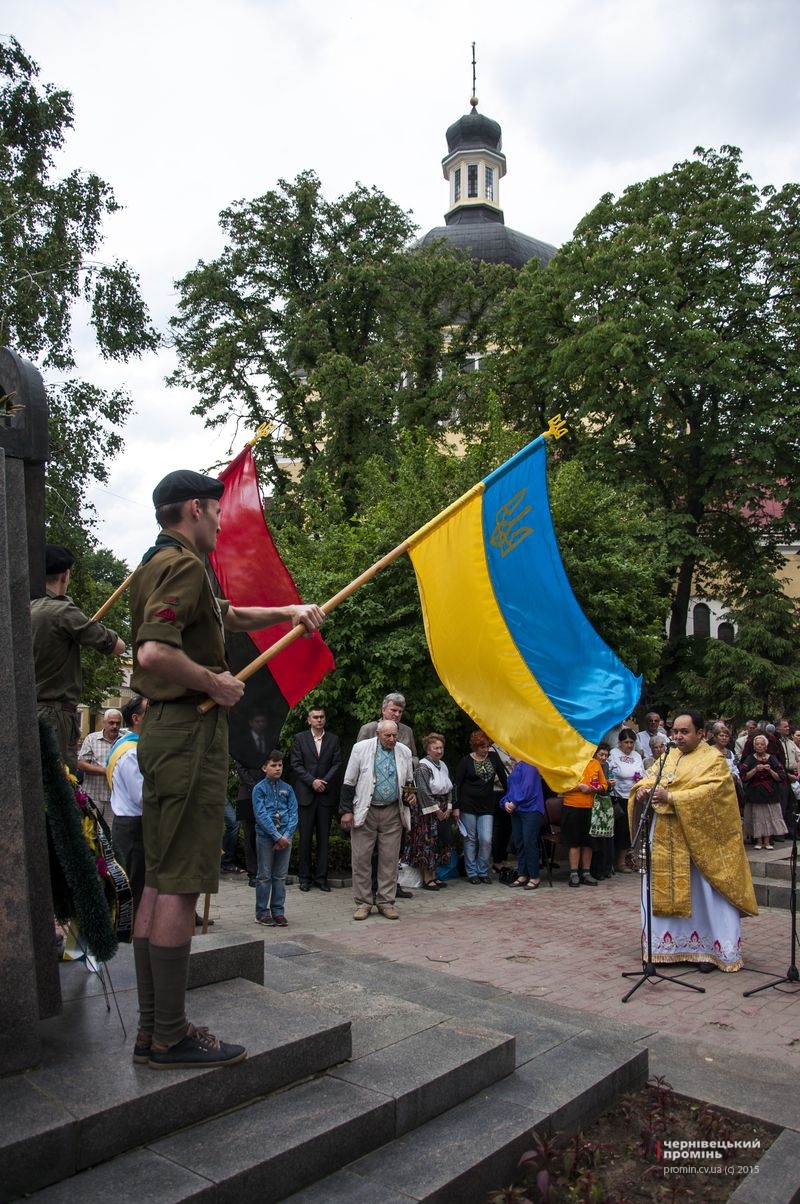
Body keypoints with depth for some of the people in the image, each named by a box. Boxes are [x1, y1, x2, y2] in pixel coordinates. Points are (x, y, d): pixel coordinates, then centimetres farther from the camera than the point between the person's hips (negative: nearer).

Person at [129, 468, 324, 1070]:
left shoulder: (161, 564, 21)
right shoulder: (183, 564, -12)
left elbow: (225, 616, 34)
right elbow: (154, 652, -27)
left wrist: (287, 611, 28)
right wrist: (215, 682, -14)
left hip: (168, 732, 11)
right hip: (190, 732, -11)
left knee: (161, 883, 12)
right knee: (180, 885, -5)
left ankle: (153, 1029, 20)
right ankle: (171, 1037, 4)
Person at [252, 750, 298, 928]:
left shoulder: (287, 789, 7)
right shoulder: (259, 788, -3)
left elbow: (293, 814, 3)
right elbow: (261, 815, -11)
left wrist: (287, 835, -11)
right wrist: (277, 836, -15)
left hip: (285, 838, 3)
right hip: (265, 837, -3)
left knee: (280, 876, 8)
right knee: (264, 876, 4)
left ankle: (278, 911, 16)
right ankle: (262, 913, 12)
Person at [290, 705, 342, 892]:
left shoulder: (333, 740, 10)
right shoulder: (299, 739, 6)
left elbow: (337, 764, 4)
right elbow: (296, 765, 0)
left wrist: (324, 781, -9)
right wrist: (312, 781, -10)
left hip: (326, 794, 2)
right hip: (306, 794, -1)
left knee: (324, 837, 3)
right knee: (305, 837, 0)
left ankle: (321, 877, 9)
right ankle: (304, 877, 8)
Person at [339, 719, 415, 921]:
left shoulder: (404, 752, 6)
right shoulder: (361, 748, -3)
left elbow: (409, 782, 20)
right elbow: (349, 781, 0)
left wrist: (410, 796, -1)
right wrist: (346, 810, -5)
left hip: (393, 813, 2)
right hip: (365, 811, -2)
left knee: (390, 859, 5)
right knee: (361, 858, 0)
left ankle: (386, 902, 16)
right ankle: (363, 903, 12)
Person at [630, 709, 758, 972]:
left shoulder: (713, 759, -5)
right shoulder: (669, 757, 13)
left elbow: (709, 792, -19)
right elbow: (649, 778, 7)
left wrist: (670, 797, -27)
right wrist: (642, 790, -16)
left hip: (698, 837, -5)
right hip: (665, 838, 5)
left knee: (703, 893, 0)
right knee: (665, 891, 8)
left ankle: (708, 949, 12)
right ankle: (669, 946, 18)